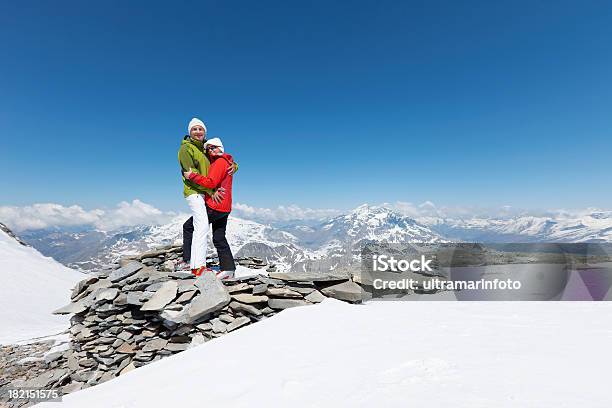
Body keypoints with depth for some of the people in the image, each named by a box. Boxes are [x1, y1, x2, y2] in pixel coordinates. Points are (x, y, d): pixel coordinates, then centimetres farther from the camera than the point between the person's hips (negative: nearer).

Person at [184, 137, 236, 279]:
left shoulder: (220, 162, -12)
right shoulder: (227, 162, 20)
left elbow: (211, 182, -22)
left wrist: (191, 175, -18)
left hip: (214, 206, -10)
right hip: (224, 207, 10)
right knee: (219, 238, 11)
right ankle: (228, 268, 8)